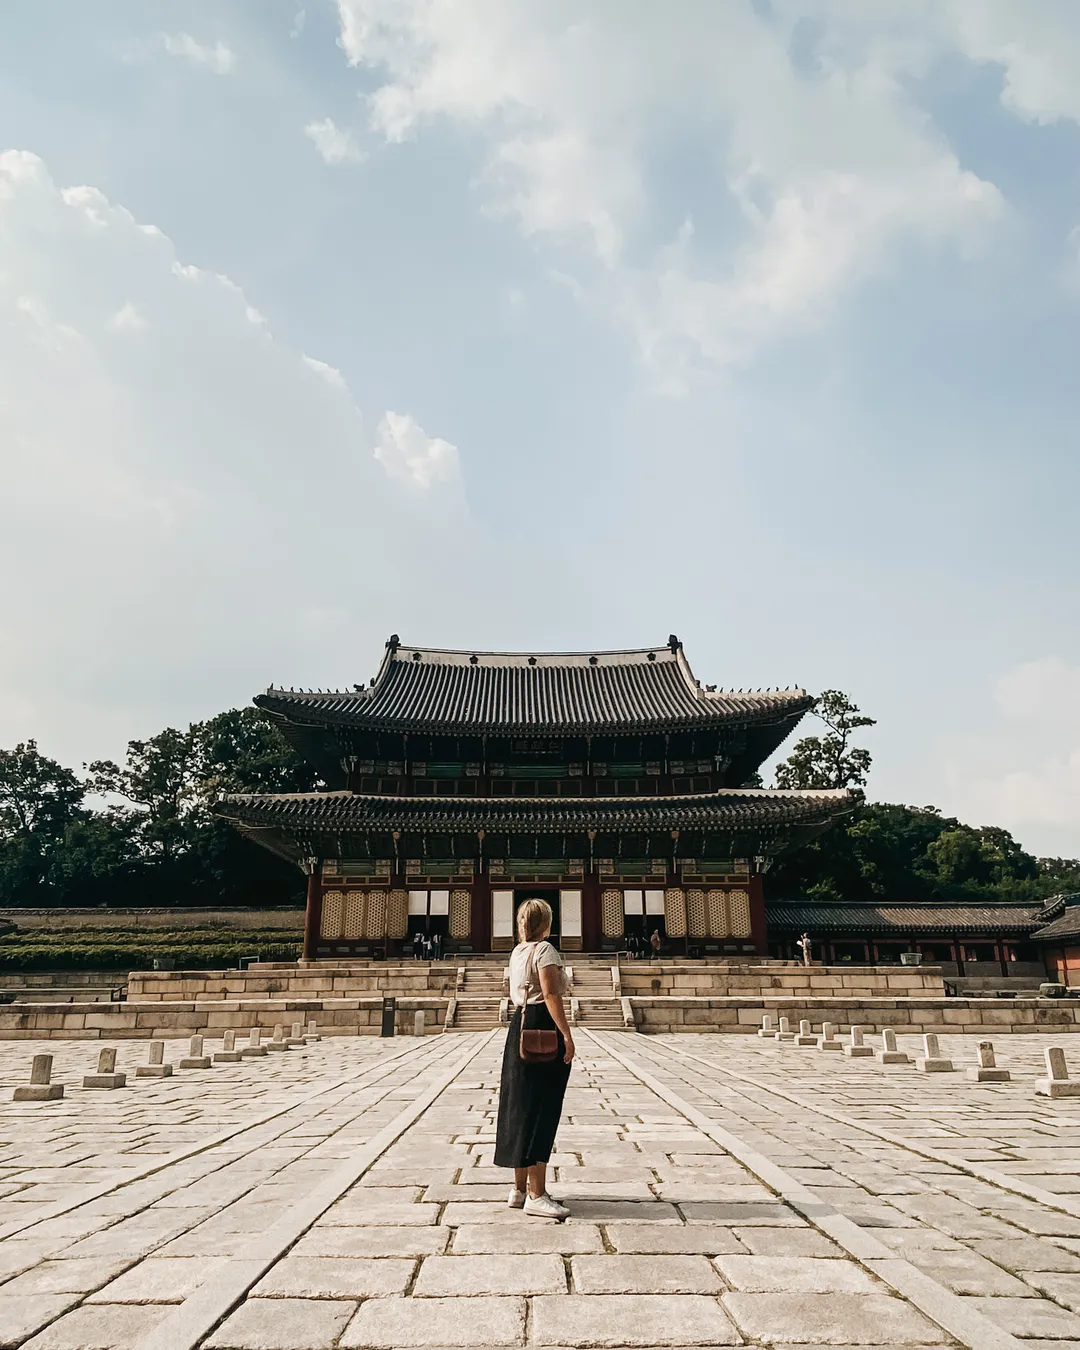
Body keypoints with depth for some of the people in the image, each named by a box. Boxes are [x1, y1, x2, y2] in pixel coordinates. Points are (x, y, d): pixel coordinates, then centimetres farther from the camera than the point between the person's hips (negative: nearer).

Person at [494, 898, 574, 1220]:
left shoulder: (517, 951, 15)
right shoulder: (544, 949, -12)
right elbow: (551, 995, -20)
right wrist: (567, 1035, -20)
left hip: (519, 1027, 9)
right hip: (543, 1028, -9)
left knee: (521, 1107, 13)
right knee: (542, 1109, -4)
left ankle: (520, 1188, 22)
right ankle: (536, 1195, -1)